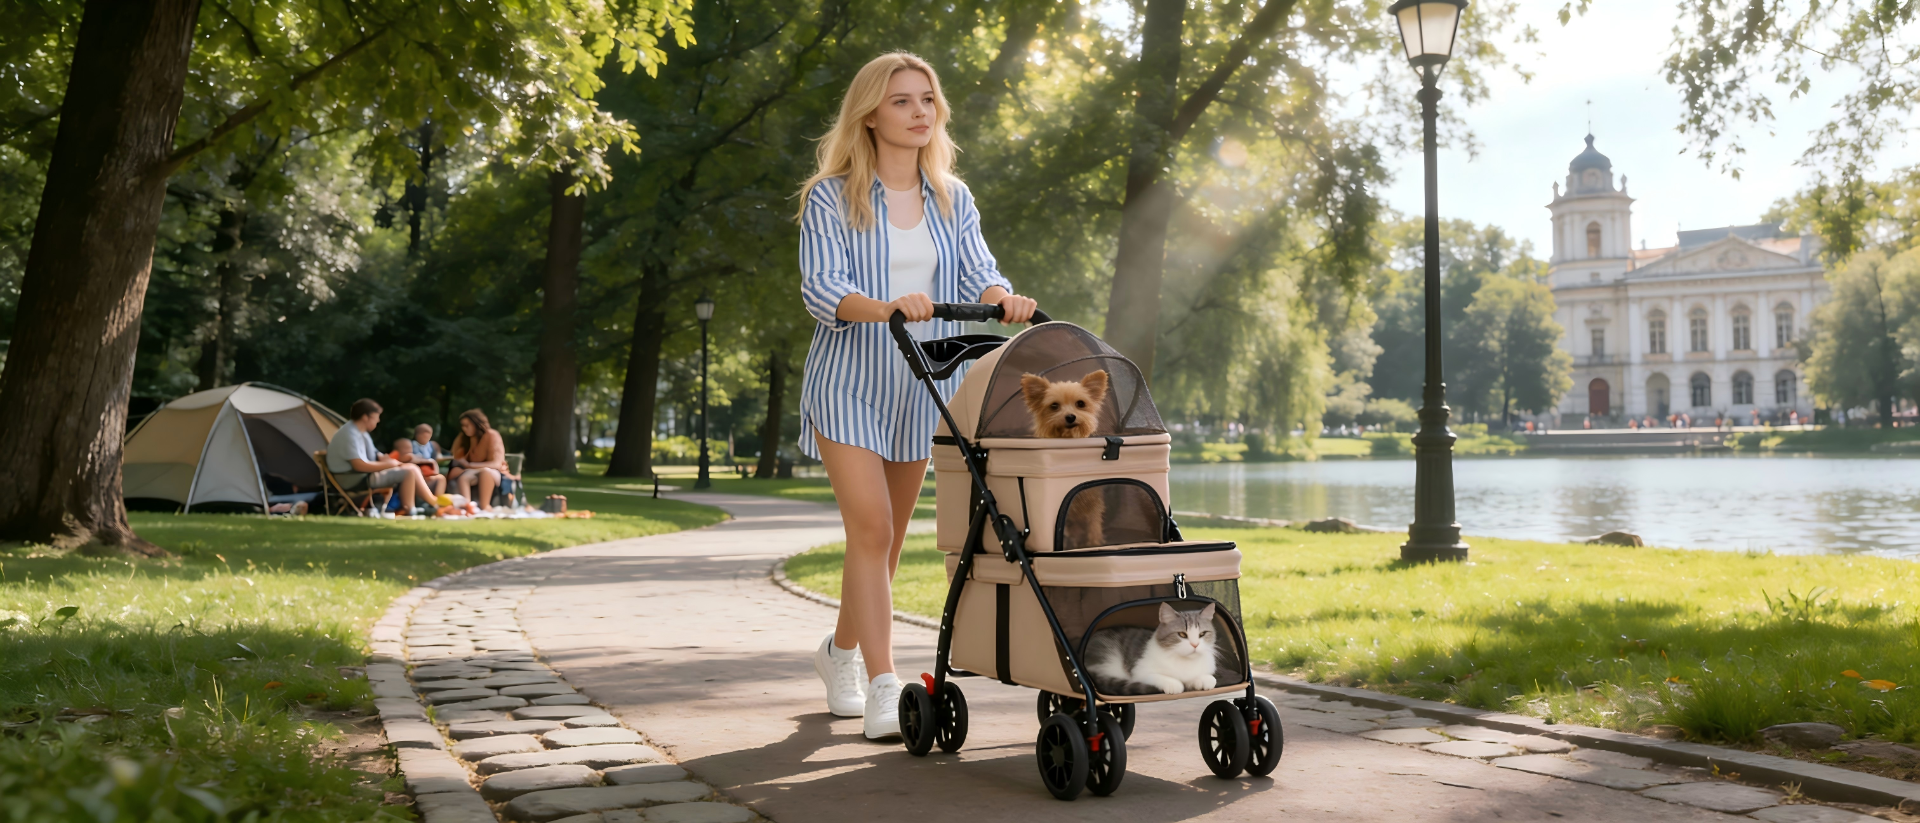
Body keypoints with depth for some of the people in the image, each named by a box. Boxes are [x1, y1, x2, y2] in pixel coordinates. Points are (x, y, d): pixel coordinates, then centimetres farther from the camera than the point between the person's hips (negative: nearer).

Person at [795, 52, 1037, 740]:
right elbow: (821, 289, -16)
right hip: (848, 380, -4)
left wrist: (1002, 297, -26)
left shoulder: (951, 199, 9)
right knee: (872, 529, -15)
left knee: (886, 536, 12)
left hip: (921, 385, 4)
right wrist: (887, 307, -35)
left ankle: (841, 651, 34)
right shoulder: (831, 197, -4)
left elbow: (978, 271, -2)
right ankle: (882, 690, -13)